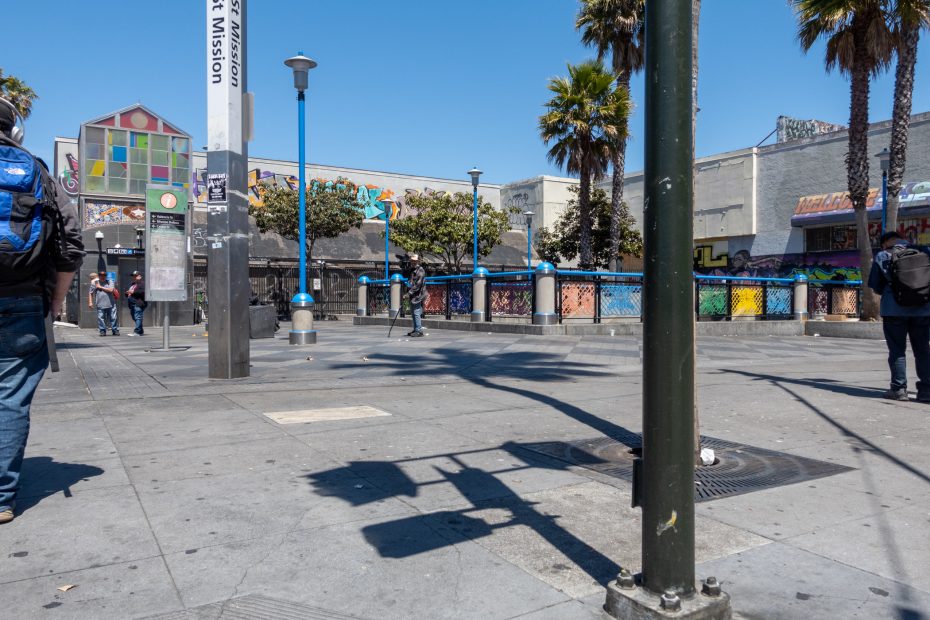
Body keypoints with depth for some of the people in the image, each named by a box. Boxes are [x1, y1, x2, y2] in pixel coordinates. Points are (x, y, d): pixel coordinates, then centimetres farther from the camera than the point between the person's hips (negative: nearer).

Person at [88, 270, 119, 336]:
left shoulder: (109, 282, 8)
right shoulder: (94, 283, 10)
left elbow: (111, 290, -9)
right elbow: (90, 293, 12)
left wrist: (101, 287, -5)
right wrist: (90, 302, 3)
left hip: (111, 304, 0)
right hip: (100, 305, 0)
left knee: (113, 318, 0)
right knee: (101, 318, -1)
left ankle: (115, 330, 9)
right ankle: (102, 331, 8)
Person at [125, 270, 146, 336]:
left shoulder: (142, 283, -4)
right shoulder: (133, 284, 26)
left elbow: (143, 291, -19)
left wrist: (133, 292, -19)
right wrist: (127, 293, 10)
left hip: (138, 303, -10)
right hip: (132, 304, 10)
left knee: (137, 317, -13)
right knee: (134, 318, 11)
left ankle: (137, 331, -16)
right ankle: (141, 331, 18)